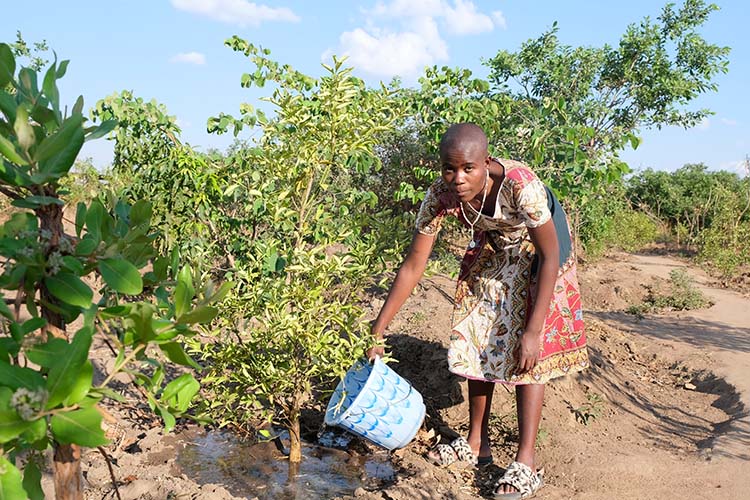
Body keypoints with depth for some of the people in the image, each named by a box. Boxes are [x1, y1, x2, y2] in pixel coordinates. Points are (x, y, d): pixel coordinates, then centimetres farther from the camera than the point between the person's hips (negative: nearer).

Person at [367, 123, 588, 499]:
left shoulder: (519, 185, -40)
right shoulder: (440, 196, -27)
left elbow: (551, 256, -30)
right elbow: (413, 266, -19)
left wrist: (534, 331, -33)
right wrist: (378, 330, -18)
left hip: (536, 249, -4)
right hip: (491, 248, 5)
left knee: (527, 352, -11)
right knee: (479, 340, 6)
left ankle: (526, 462, -4)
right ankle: (476, 443, 20)